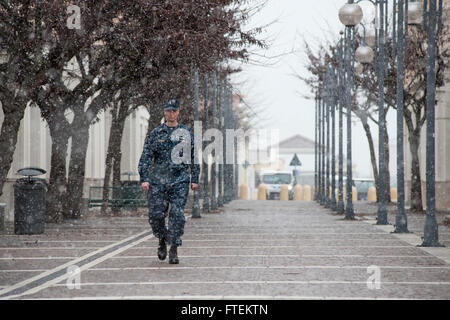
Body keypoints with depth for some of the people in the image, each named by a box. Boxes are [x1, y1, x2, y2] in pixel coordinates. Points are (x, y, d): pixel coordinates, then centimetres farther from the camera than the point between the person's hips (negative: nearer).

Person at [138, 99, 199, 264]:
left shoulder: (187, 133, 9)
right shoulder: (155, 133, 6)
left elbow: (194, 157, 14)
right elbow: (145, 157, 3)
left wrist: (195, 179, 9)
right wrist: (144, 179, -7)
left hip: (180, 181, 0)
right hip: (158, 181, 0)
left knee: (177, 216, -10)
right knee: (156, 215, 0)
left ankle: (173, 250, -4)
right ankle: (162, 241, 26)